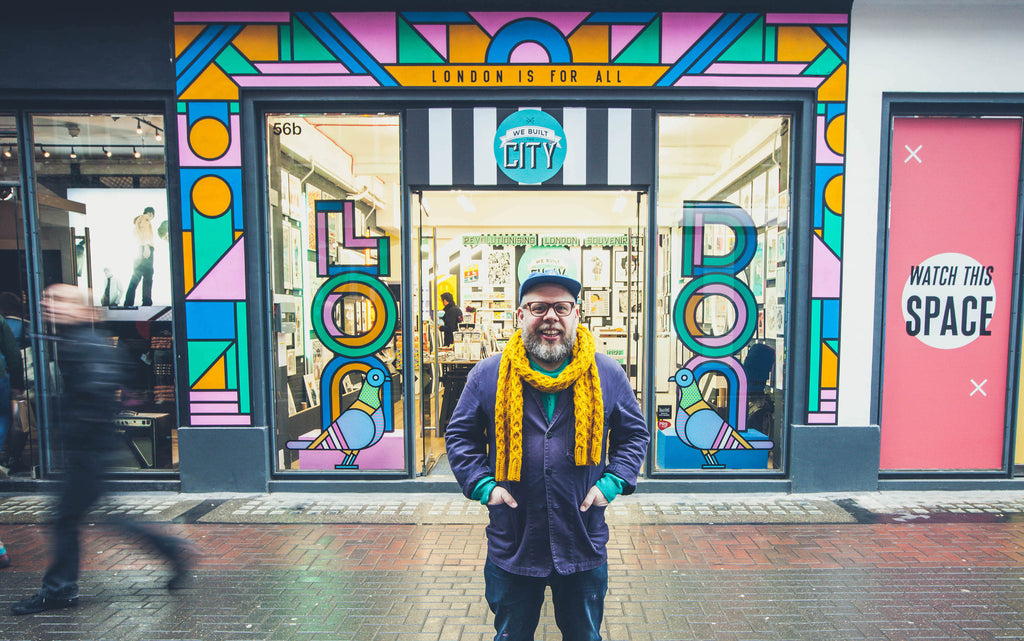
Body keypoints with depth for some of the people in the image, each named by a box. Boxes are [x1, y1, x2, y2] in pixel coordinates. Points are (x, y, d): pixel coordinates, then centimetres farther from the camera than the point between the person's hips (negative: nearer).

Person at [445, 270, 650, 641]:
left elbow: (635, 433, 7)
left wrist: (612, 482, -6)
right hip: (512, 547, 0)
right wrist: (483, 485, -10)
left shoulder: (607, 374, -3)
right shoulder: (488, 375, -5)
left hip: (584, 547, 1)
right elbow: (460, 436, 3)